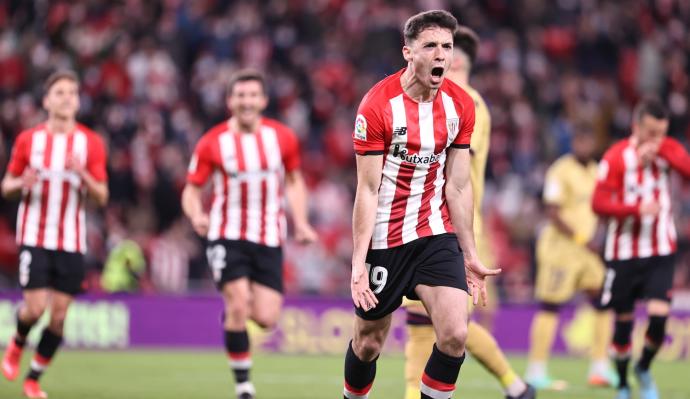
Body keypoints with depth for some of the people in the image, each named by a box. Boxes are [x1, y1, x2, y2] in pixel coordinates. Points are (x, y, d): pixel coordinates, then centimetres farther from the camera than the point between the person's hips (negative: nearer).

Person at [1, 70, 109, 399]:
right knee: (35, 307, -13)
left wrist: (83, 176, -19)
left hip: (71, 242, 1)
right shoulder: (28, 139, 1)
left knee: (59, 315, 0)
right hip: (34, 238, -1)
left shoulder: (91, 143, 1)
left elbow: (101, 197, 1)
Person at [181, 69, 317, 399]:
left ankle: (240, 310, 31)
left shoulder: (282, 138, 0)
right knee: (238, 305, -18)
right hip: (228, 236, -2)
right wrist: (196, 215, -22)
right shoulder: (212, 143, -6)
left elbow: (294, 181, 15)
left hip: (269, 239, 2)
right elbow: (192, 189, -1)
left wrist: (300, 222, 3)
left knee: (266, 318, -7)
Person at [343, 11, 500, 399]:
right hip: (384, 238, -3)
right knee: (368, 342, 8)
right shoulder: (377, 105, -16)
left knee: (455, 335, -15)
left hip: (437, 234, 3)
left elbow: (459, 185, 5)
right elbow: (368, 190, -14)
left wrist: (470, 254, 8)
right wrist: (358, 263, -17)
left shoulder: (460, 105, -3)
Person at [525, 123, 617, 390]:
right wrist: (582, 239, -20)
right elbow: (553, 215, -17)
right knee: (550, 307, -5)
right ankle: (536, 372, 0)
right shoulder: (560, 172, -13)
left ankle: (600, 369, 9)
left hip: (586, 247, 8)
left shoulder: (595, 171, 12)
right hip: (560, 246, -8)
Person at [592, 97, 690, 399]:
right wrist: (637, 208, -24)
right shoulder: (617, 156, -9)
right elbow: (599, 204, -14)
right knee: (623, 320, 4)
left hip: (660, 252, 2)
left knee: (659, 314, -14)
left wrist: (661, 152, -29)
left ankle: (644, 369, 14)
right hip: (623, 252, -2)